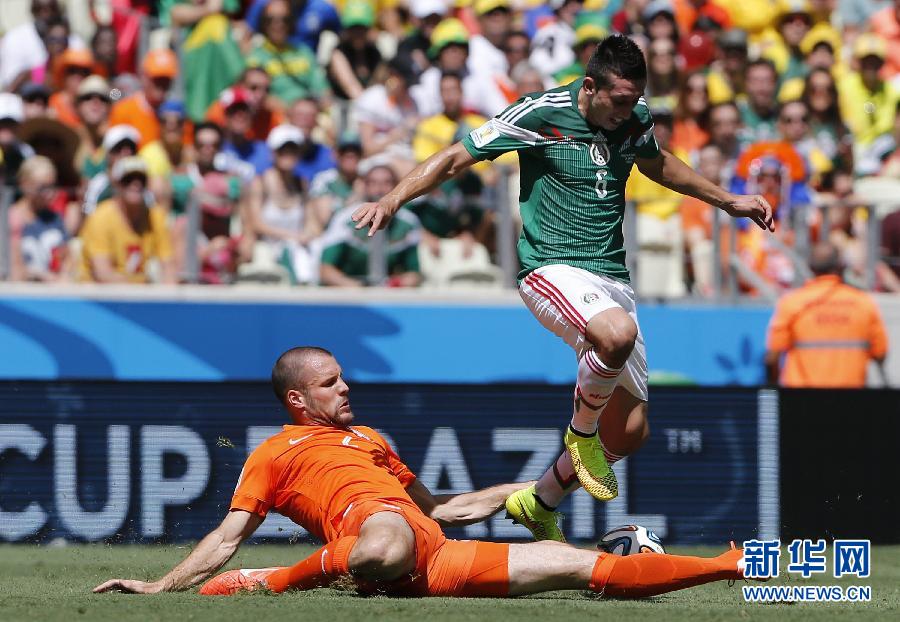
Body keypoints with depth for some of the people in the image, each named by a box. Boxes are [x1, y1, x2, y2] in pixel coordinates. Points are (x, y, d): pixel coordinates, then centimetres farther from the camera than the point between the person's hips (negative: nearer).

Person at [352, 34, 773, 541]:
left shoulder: (636, 118, 6)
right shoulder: (540, 115, -11)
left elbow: (658, 164, 30)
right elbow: (457, 157, -7)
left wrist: (728, 201, 35)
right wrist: (393, 200, -20)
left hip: (612, 277, 6)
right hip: (552, 268, -6)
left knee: (629, 432, 5)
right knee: (618, 332, -39)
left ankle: (540, 504, 27)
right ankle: (582, 430, -11)